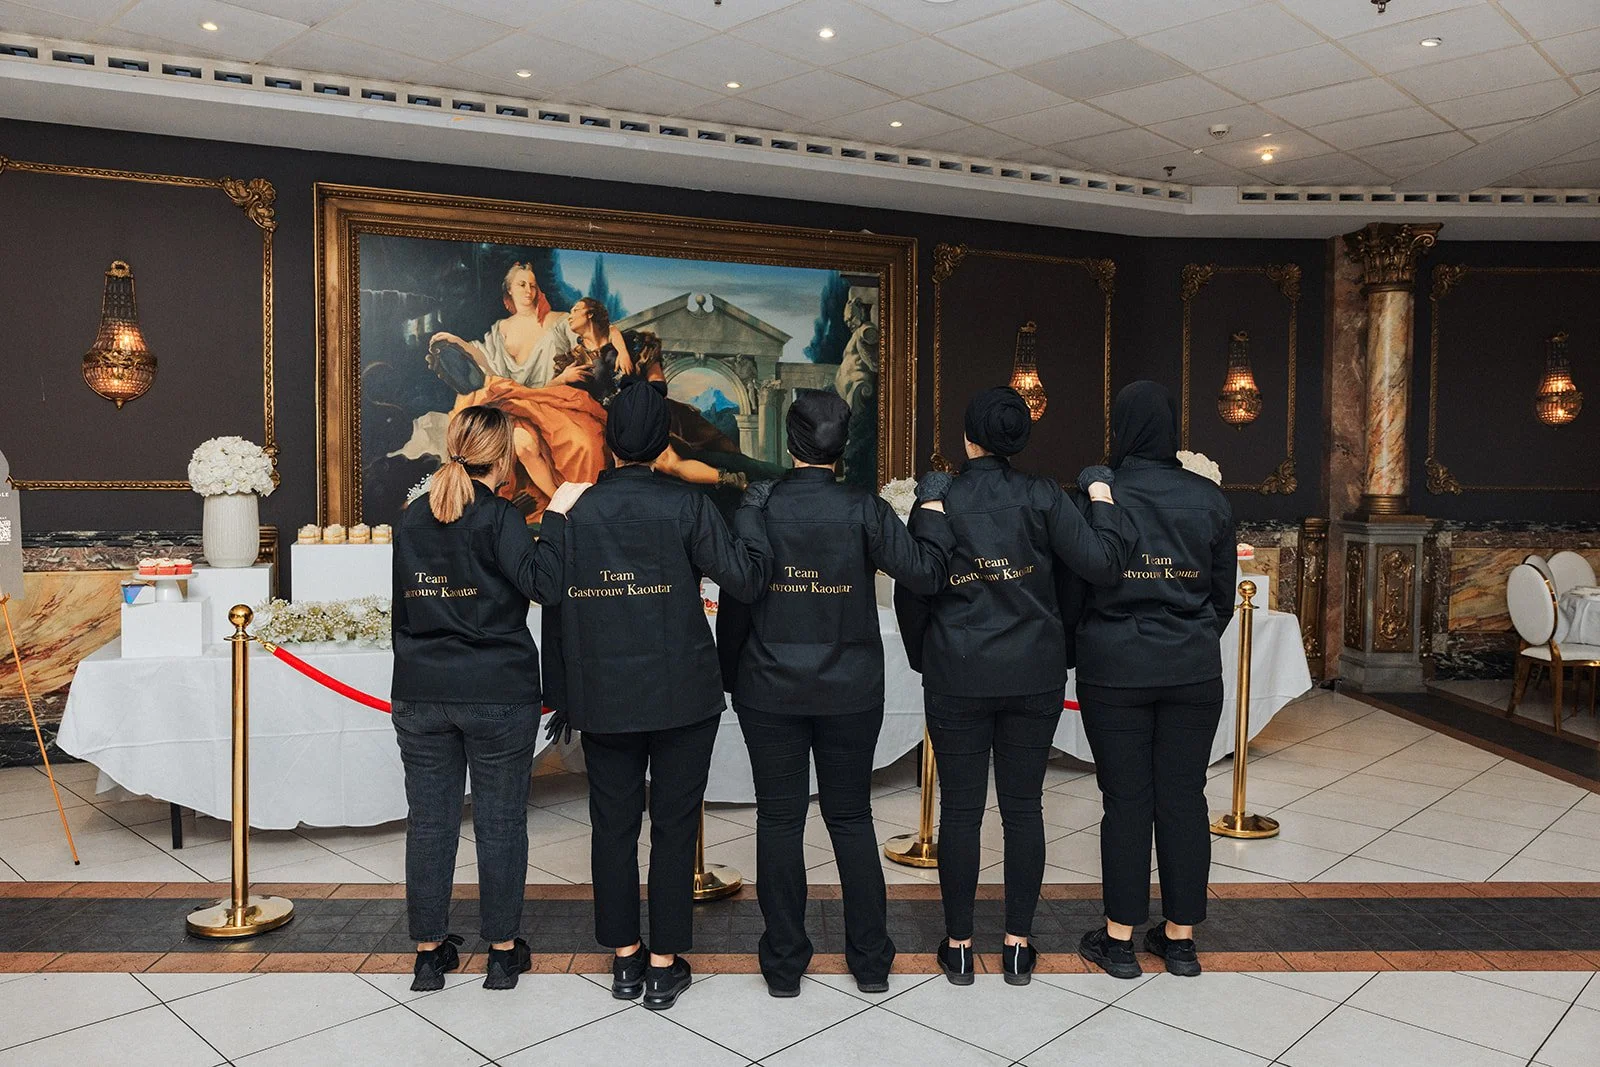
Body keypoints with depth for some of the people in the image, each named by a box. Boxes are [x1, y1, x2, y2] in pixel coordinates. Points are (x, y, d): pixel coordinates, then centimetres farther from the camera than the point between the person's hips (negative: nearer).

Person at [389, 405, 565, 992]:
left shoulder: (412, 519, 8)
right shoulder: (498, 515, -10)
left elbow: (403, 607, 15)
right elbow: (542, 583, -21)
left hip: (420, 694, 5)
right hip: (499, 694, -5)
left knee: (429, 822, 11)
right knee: (501, 821, 7)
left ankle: (429, 951, 21)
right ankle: (503, 950, 17)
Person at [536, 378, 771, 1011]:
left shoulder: (573, 512, -3)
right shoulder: (686, 505, -9)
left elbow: (555, 608, 0)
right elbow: (744, 578, -11)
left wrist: (561, 696, 9)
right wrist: (750, 510, 2)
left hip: (602, 697, 2)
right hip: (682, 696, -2)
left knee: (613, 825, 13)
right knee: (675, 825, 9)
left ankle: (625, 958, 24)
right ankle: (665, 964, 17)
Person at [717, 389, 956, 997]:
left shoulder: (756, 508, -7)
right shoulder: (863, 510, -9)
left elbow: (734, 599, -4)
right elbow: (925, 573, -12)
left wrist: (729, 675, 7)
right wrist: (935, 513, 4)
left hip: (769, 691, 0)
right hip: (850, 692, 1)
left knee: (779, 821, 9)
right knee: (852, 819, 13)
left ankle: (784, 964, 19)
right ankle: (870, 960, 22)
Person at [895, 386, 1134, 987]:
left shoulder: (938, 502, -5)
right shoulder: (1042, 497, -5)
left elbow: (910, 593, 0)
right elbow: (1101, 564, -11)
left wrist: (923, 657, 16)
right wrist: (1100, 494, 2)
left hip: (956, 679, -1)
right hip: (1035, 677, 1)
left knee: (961, 809, 8)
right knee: (1023, 807, 10)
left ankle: (959, 947, 18)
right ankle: (1018, 947, 20)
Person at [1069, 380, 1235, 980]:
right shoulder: (1208, 499, -1)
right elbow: (1224, 593, 7)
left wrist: (1081, 653, 13)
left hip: (1113, 671, -2)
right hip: (1193, 672, 3)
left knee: (1126, 800, 5)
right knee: (1184, 797, 10)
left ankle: (1120, 939, 16)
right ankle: (1181, 937, 21)